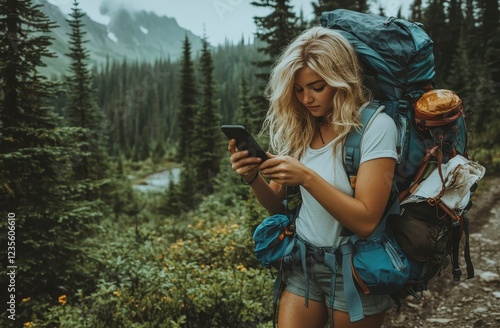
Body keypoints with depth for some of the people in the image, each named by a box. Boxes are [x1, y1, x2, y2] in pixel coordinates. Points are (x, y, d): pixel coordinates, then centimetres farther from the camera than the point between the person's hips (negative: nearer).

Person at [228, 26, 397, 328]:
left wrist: (306, 177, -30)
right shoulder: (300, 127, -1)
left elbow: (366, 221, -21)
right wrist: (254, 177, -16)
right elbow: (278, 205, 4)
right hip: (303, 263, 4)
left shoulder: (375, 125, -16)